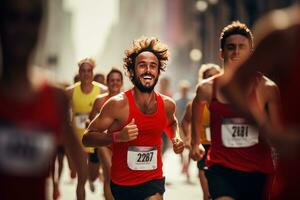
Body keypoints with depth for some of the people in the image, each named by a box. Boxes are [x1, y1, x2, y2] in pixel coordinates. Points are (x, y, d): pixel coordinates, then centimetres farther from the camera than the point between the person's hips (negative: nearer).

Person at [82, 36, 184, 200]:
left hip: (153, 180, 2)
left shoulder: (167, 105, -3)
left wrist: (176, 138, 2)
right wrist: (117, 136, -31)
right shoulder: (118, 104, -17)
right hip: (122, 184, -2)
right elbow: (87, 138, -16)